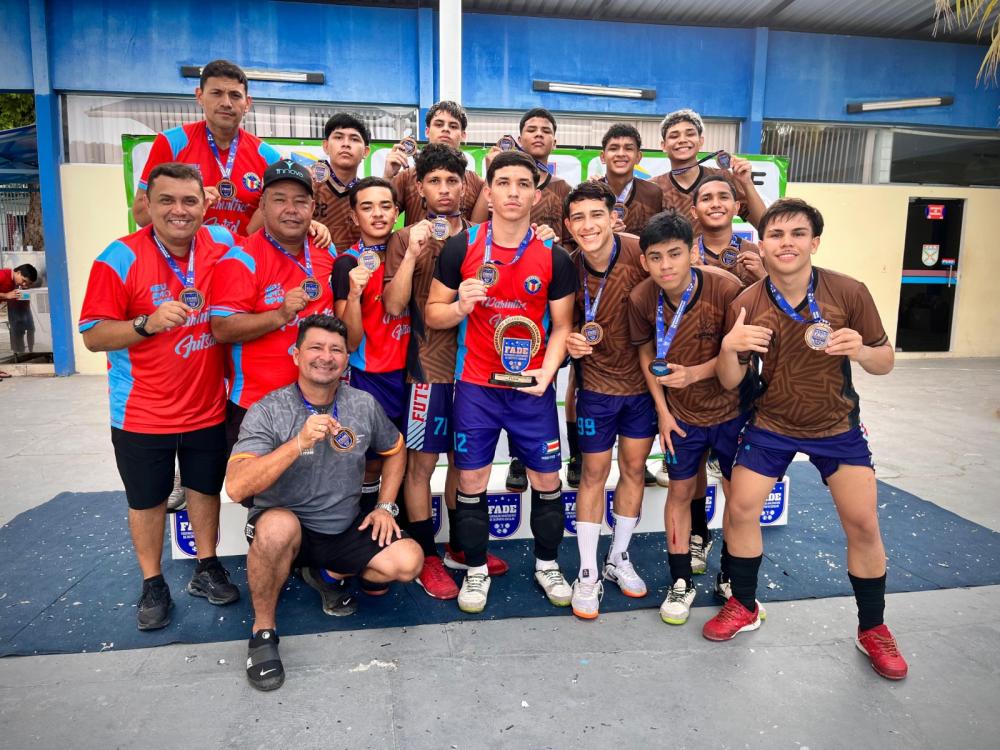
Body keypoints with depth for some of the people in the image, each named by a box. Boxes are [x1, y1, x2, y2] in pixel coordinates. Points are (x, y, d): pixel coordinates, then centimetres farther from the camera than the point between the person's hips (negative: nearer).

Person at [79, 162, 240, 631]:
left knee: (205, 488, 18)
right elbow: (93, 336, -12)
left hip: (207, 408, 3)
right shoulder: (120, 258, -14)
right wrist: (148, 323, -30)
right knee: (147, 499, 13)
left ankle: (206, 570, 37)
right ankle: (153, 586, 33)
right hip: (142, 413, -2)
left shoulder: (221, 245, -5)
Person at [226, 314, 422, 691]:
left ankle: (332, 572, 13)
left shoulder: (364, 405, -3)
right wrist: (300, 442, -36)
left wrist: (385, 507, 4)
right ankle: (263, 629, -11)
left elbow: (394, 450, 16)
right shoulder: (268, 411, -15)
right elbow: (236, 487, -27)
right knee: (279, 523, -37)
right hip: (283, 530, -3)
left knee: (408, 561, -18)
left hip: (346, 530, 4)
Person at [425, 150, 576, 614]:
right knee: (471, 479, 6)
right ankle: (476, 571, 26)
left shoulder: (554, 258, -2)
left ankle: (547, 564, 32)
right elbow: (432, 313, 2)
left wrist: (547, 371, -14)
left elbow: (561, 326, 2)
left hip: (533, 387, 1)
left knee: (547, 479, 9)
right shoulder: (461, 248, -4)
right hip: (476, 385, 0)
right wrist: (460, 306, -20)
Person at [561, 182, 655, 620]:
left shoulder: (642, 254, -18)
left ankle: (619, 558, 33)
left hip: (644, 381, 1)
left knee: (634, 468, 13)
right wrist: (571, 342, -21)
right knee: (594, 473, 7)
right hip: (597, 385, 0)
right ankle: (588, 574, 21)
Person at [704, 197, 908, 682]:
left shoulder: (849, 292, -16)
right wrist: (729, 347, -30)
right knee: (740, 509, -2)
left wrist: (860, 350, -30)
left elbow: (885, 363, -7)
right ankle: (744, 607, 23)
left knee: (863, 524, 0)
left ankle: (873, 629, 24)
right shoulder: (746, 305, -14)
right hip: (771, 425, 1)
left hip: (837, 426, 0)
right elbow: (730, 381, -9)